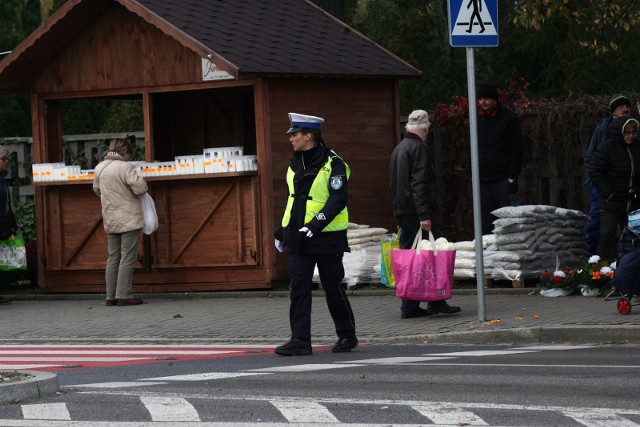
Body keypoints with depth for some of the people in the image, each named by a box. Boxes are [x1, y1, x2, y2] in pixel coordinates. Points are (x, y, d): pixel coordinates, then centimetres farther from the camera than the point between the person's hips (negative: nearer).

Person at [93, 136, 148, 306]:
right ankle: (123, 295, -6)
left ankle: (111, 296, 12)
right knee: (128, 258, -3)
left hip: (110, 221, 7)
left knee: (113, 258, 12)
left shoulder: (99, 168, 7)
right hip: (129, 220, -7)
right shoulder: (125, 167, -16)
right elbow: (141, 187, -20)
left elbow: (97, 189, 19)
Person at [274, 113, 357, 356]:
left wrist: (315, 225, -26)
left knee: (333, 288, 3)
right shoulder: (295, 165, 13)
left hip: (326, 237, -6)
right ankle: (300, 340, -4)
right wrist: (282, 231, 20)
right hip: (298, 237, 6)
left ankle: (347, 336, 20)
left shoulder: (332, 164, -10)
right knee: (298, 287, -4)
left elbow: (338, 199, -18)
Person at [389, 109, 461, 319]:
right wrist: (424, 214, -22)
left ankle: (409, 306, 6)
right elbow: (419, 184, -19)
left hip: (402, 212, 9)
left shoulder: (398, 149, 19)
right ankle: (436, 302, -8)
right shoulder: (418, 148, -10)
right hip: (418, 212, -9)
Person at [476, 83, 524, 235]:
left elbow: (516, 150, -4)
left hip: (503, 180, -5)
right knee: (485, 224, 1)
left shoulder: (509, 118, -2)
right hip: (483, 181, 5)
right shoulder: (478, 119, 12)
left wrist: (512, 177, -11)